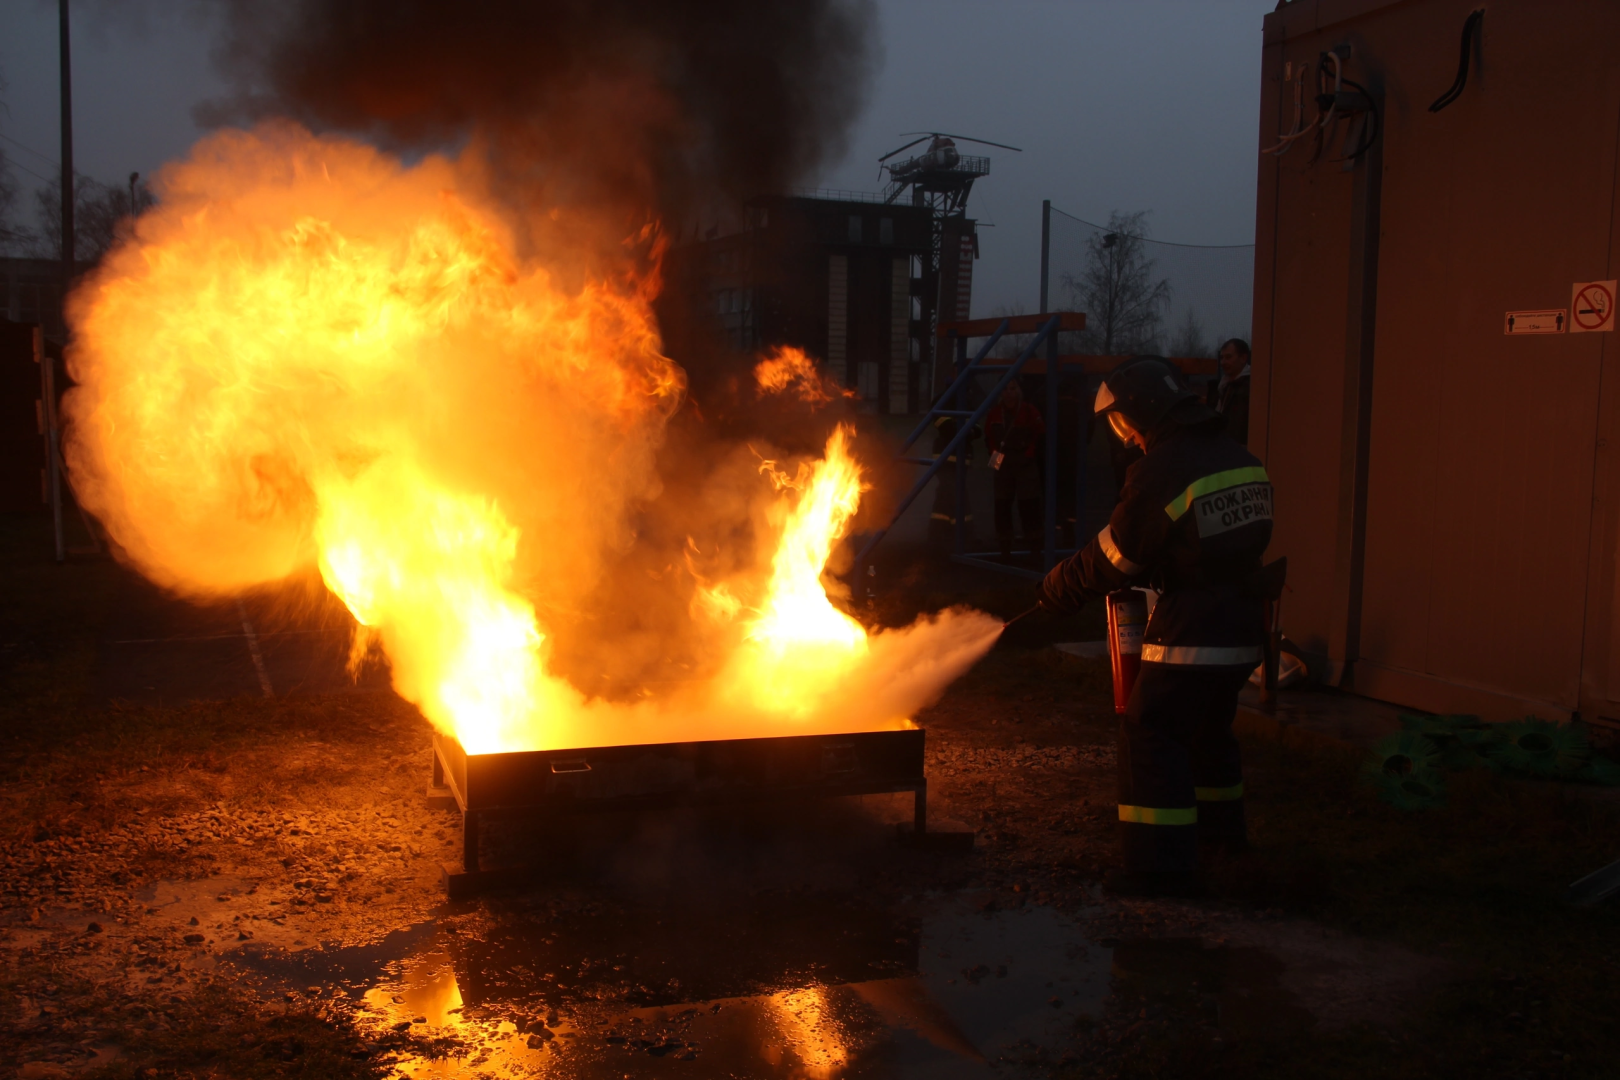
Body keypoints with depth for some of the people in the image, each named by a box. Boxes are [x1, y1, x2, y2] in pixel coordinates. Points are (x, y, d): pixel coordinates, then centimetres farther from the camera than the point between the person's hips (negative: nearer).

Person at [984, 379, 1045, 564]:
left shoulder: (1030, 411, -11)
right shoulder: (995, 412, 1)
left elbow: (1040, 434, -7)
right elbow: (989, 437, 11)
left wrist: (1029, 453, -10)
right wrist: (994, 454, 0)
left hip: (1025, 465, -4)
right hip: (1002, 465, 4)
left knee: (1029, 506, -4)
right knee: (1002, 506, 5)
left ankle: (1035, 548, 7)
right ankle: (1005, 549, 16)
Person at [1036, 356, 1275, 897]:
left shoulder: (1159, 473, -18)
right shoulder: (1242, 461, 6)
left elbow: (1112, 559, -10)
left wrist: (1057, 589, 5)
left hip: (1190, 634, -9)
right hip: (1244, 629, 9)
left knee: (1150, 735, -2)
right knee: (1208, 727, 26)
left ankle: (1163, 864, -3)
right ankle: (1220, 828, 43)